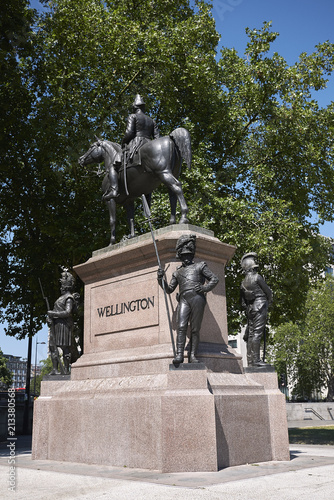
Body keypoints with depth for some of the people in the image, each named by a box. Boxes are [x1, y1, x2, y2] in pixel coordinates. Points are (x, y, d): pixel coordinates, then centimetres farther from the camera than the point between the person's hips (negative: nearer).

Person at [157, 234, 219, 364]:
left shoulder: (200, 266, 21)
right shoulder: (177, 272, 29)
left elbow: (214, 279, 14)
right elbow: (169, 289, 27)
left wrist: (205, 288, -3)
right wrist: (161, 279, 13)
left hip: (197, 297, -2)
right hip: (183, 299, 2)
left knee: (195, 329, -5)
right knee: (181, 327, -15)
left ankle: (193, 355, -5)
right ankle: (179, 354, -20)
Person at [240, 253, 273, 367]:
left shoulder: (243, 282, 15)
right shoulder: (257, 277, -6)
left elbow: (242, 301, 16)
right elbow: (268, 291, -1)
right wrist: (269, 301, 17)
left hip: (250, 309, 7)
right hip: (260, 307, -7)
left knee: (250, 334, 7)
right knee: (257, 333, -11)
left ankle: (250, 361, 7)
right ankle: (256, 360, -16)